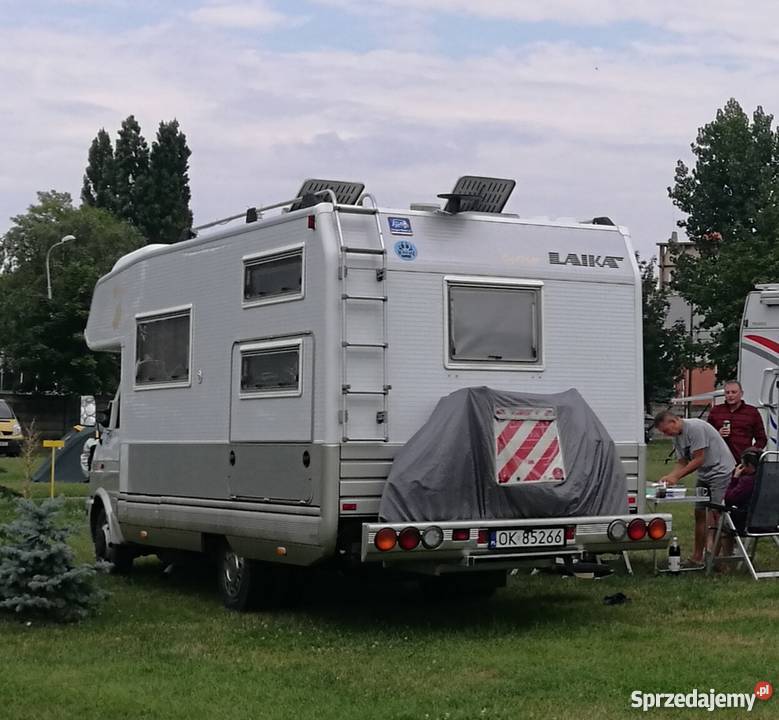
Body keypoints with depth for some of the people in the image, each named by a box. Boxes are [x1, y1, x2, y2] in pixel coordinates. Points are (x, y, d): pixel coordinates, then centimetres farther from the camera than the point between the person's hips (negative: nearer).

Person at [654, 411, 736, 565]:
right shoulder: (677, 437, 8)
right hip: (704, 475, 9)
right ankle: (697, 556, 12)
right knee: (700, 513, 6)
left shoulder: (695, 428, -20)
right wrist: (668, 477, -9)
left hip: (721, 471, -9)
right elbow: (682, 463, 9)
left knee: (716, 514, -13)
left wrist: (676, 477, -18)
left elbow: (699, 460, -21)